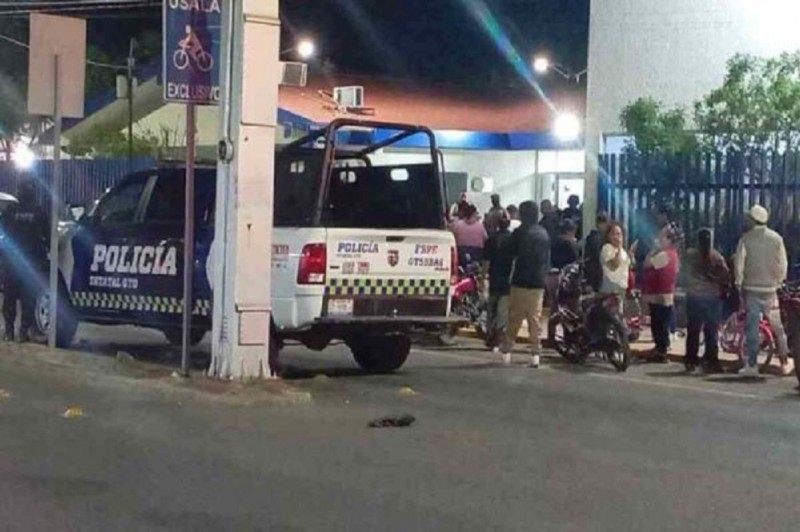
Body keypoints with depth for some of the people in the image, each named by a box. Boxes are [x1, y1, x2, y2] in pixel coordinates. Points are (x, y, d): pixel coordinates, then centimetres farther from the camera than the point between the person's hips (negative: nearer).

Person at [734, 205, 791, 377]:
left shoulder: (746, 239, -7)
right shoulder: (776, 238, 0)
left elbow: (739, 264, -10)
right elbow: (783, 263, 1)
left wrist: (739, 283, 0)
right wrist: (779, 281, 13)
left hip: (751, 287, -2)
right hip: (770, 288, 2)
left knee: (752, 327, 0)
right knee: (777, 326, 12)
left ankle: (752, 365, -2)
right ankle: (785, 363, 15)